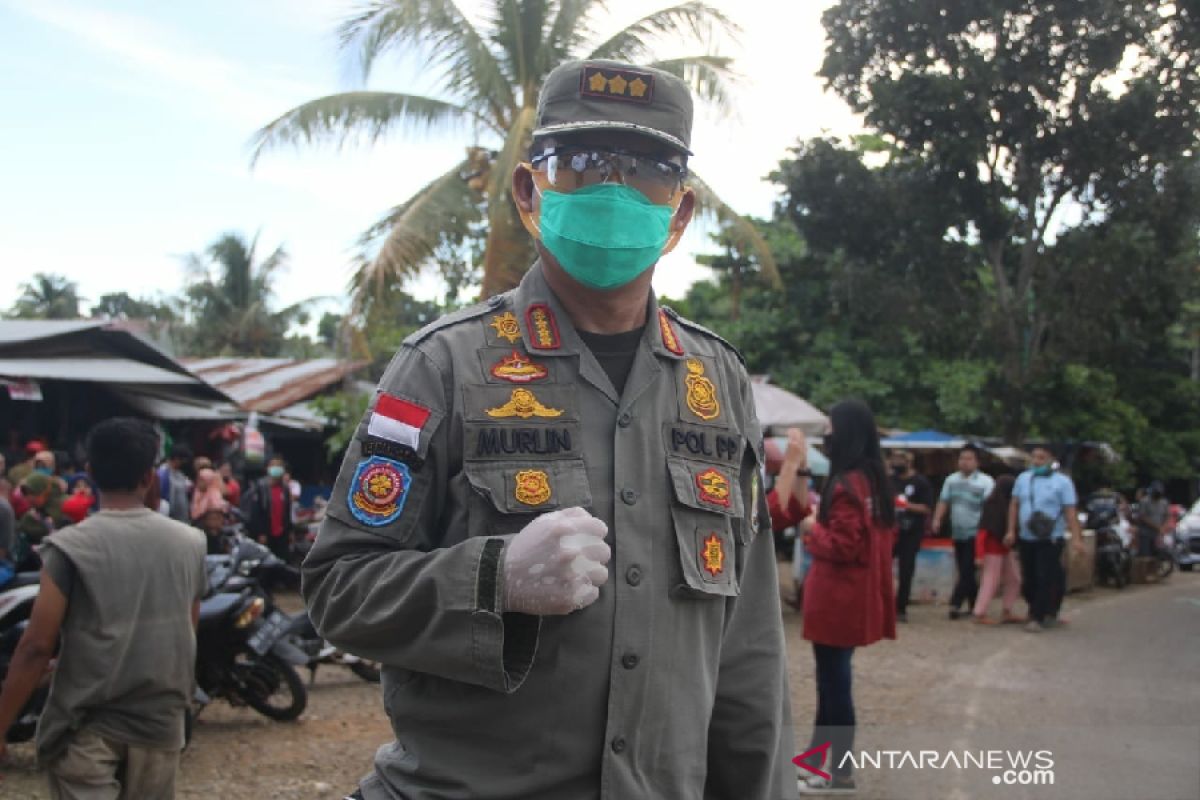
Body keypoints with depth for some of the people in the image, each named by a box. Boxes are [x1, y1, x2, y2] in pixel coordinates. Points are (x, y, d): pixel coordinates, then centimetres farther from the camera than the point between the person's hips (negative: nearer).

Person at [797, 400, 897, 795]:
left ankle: (840, 773, 8)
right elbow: (884, 536, 17)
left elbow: (841, 544, -22)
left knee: (834, 681, 0)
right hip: (859, 597, 9)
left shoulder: (846, 484, -19)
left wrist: (813, 530, -5)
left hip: (836, 600, -9)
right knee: (833, 679, 17)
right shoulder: (876, 480, 9)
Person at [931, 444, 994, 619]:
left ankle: (955, 603, -10)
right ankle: (973, 604, 21)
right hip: (957, 532, 6)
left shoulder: (985, 481, -7)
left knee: (967, 570, -10)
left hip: (976, 533, -6)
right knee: (965, 570, 11)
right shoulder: (952, 480, 10)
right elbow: (943, 502, 11)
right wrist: (937, 519, -4)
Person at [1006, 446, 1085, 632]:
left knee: (1045, 579, -9)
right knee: (1029, 580, 7)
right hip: (1027, 539, 5)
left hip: (1050, 540, -5)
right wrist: (1011, 530, 6)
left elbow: (1070, 511, -8)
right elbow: (1014, 505, 12)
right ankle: (1048, 614, 24)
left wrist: (1076, 537, -15)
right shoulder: (1023, 478, 10)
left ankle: (1037, 618, -4)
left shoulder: (1062, 482, -3)